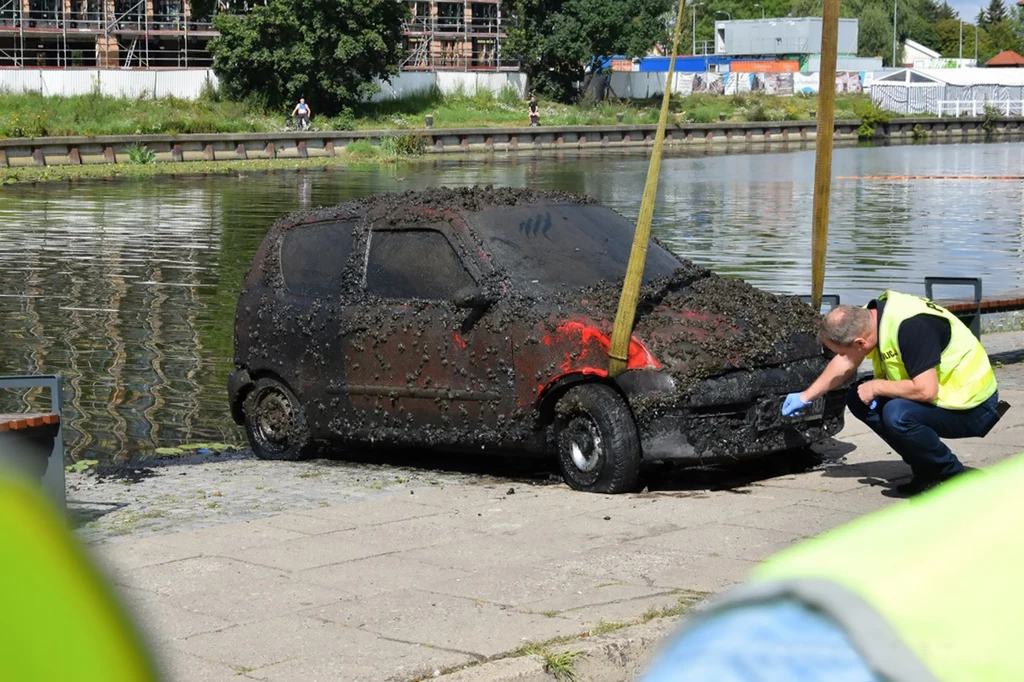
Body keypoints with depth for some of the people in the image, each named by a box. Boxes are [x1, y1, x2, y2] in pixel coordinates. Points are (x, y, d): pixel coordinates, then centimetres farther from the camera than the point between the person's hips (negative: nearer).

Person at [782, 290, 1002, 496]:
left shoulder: (910, 326, -31)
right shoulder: (868, 318, -3)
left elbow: (926, 390, -34)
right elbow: (845, 364, 15)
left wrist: (876, 387, -19)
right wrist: (806, 397, 22)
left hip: (973, 406, -9)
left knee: (898, 414, -31)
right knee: (859, 398, 1)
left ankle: (954, 477, -8)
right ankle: (926, 471, 8)